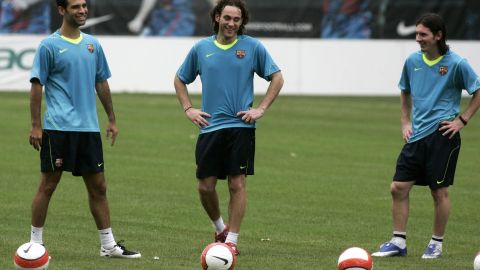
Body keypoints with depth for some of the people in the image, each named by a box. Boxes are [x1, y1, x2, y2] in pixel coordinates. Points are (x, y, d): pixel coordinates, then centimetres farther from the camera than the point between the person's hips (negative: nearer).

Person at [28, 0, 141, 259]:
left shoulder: (93, 44, 13)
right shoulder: (49, 45, -4)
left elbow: (101, 82, 20)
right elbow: (36, 86, -5)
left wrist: (112, 120, 18)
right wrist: (35, 126, -10)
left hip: (89, 128, 5)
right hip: (58, 127, -5)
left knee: (98, 187, 7)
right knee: (48, 184, -1)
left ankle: (108, 245, 12)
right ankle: (35, 242, 8)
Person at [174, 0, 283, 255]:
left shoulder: (253, 47, 0)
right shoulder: (201, 48, 6)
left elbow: (277, 78, 6)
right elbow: (180, 80, 19)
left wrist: (261, 109, -2)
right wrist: (188, 109, 7)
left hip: (240, 126, -2)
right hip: (209, 126, 2)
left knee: (237, 184, -4)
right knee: (205, 186, 2)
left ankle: (231, 240, 4)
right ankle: (220, 228, 27)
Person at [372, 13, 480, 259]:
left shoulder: (456, 63, -8)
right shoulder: (413, 61, 7)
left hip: (442, 135, -5)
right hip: (416, 136, 5)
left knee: (439, 191, 0)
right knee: (398, 187, 0)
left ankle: (436, 244, 14)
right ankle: (398, 242, 9)